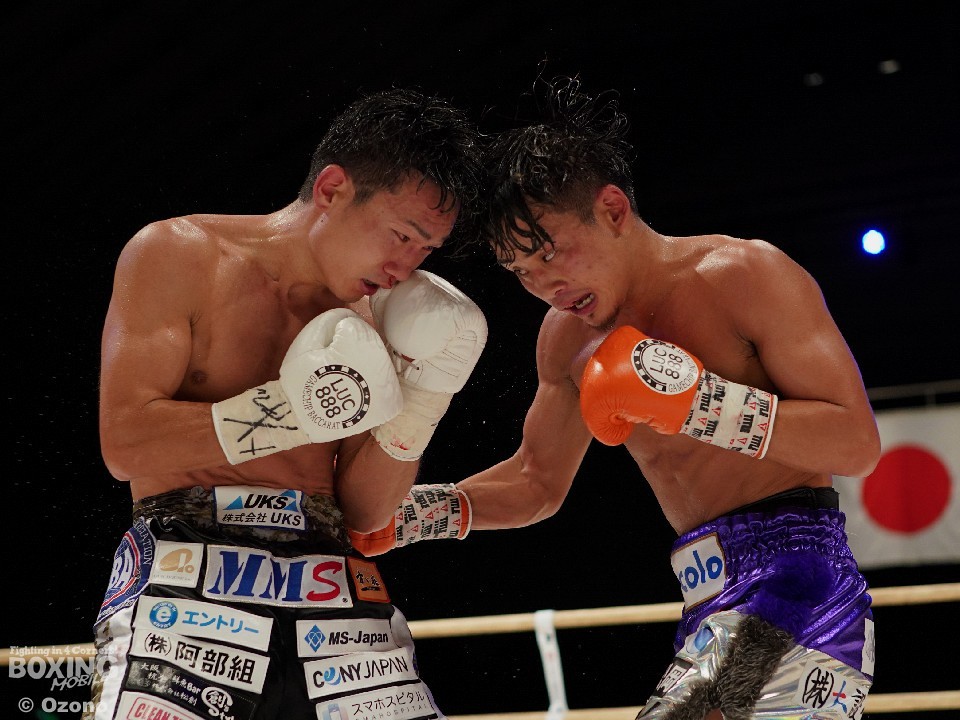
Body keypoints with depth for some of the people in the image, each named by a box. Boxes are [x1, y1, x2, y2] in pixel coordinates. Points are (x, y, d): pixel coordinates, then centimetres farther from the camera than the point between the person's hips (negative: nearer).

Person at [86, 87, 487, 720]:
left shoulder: (373, 319, 11)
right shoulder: (176, 255, 1)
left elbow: (364, 513, 10)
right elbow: (126, 444, -7)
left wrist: (419, 399, -4)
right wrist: (290, 412, -13)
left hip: (332, 591, 4)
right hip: (187, 581, -4)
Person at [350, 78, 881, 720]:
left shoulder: (745, 275, -10)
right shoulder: (567, 336, 12)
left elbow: (858, 443, -14)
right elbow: (538, 482, 23)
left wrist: (696, 400, -23)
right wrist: (405, 514, 9)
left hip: (795, 582, -8)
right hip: (712, 606, 8)